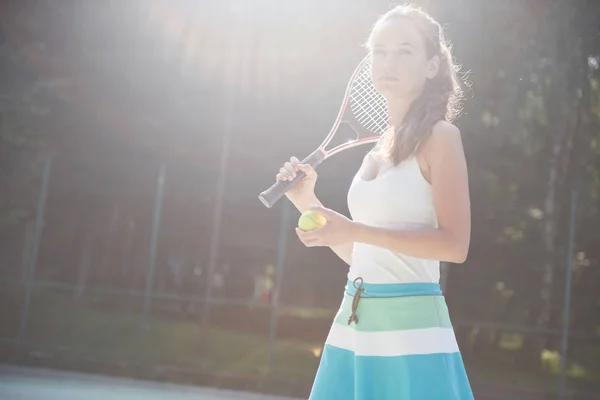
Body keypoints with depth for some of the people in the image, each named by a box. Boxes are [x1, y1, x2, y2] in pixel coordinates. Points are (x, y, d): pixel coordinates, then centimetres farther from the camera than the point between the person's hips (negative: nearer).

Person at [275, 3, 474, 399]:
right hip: (351, 329, 7)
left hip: (411, 328, -7)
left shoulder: (440, 136, -6)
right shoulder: (378, 148, 14)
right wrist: (308, 202, 7)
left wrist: (355, 230, -21)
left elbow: (455, 244, -16)